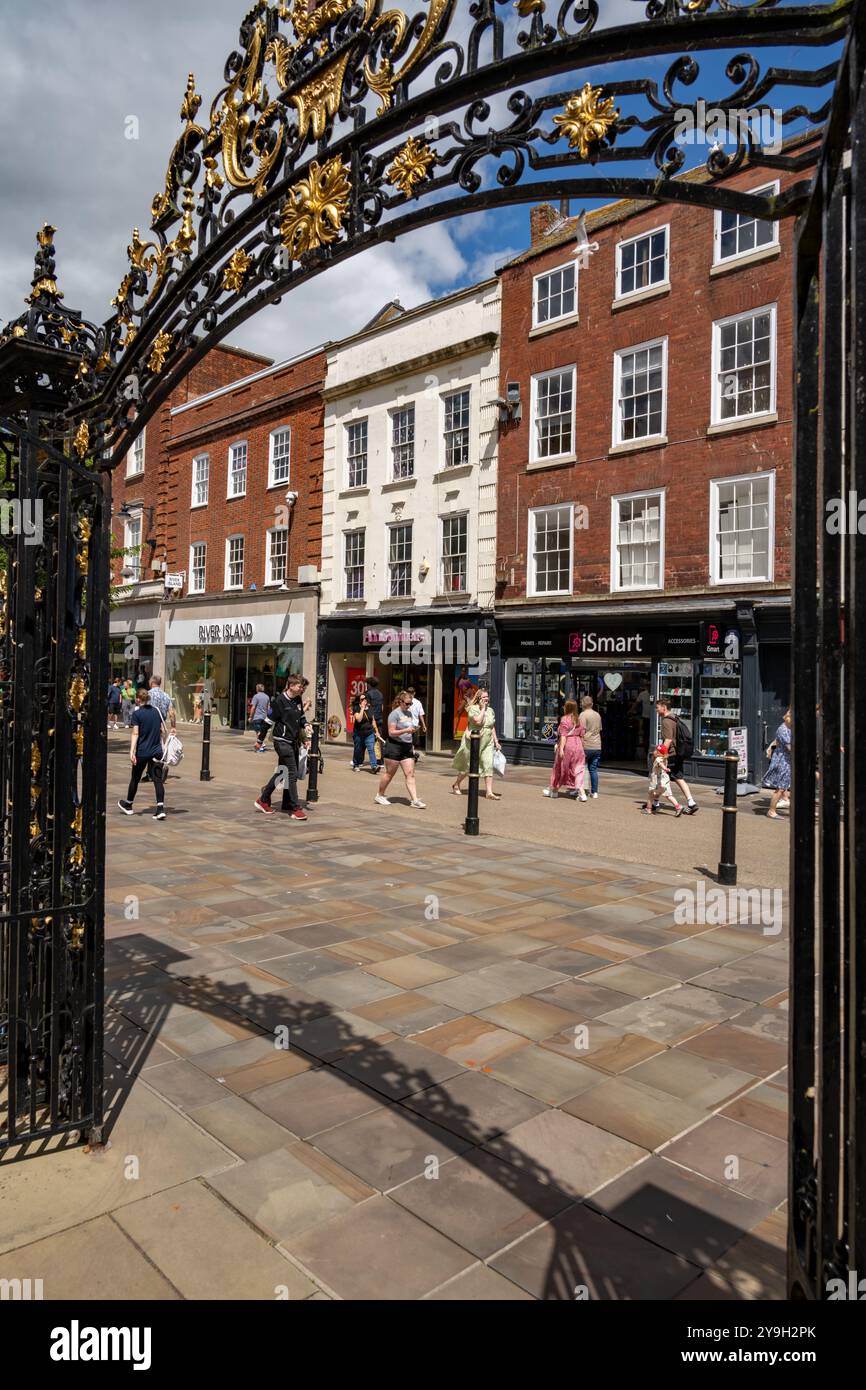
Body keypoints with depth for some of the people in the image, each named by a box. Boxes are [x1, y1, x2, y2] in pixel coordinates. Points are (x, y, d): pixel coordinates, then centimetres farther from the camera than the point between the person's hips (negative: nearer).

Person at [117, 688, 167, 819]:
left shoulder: (137, 713, -8)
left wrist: (132, 752, -18)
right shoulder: (156, 711, 6)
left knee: (135, 778, 15)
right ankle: (160, 809, -14)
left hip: (142, 752, -3)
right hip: (156, 751, 3)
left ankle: (128, 805, 34)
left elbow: (135, 734, -15)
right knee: (158, 780, -2)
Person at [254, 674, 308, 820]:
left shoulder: (298, 700, 8)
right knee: (293, 773, -10)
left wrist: (305, 726, 4)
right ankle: (296, 809, -5)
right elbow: (269, 720, -9)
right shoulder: (279, 701, -15)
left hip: (293, 741, 8)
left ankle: (263, 800, 29)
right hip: (282, 741, -8)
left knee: (281, 772, 15)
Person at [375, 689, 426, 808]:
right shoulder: (395, 714, -10)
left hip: (407, 747, 7)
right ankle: (379, 795, 21)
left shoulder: (409, 713, 13)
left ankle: (415, 800, -5)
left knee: (410, 774, -1)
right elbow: (391, 732, -17)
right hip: (394, 746, -7)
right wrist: (406, 730, -26)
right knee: (389, 773, 4)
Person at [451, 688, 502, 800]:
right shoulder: (473, 709, -9)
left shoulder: (490, 710, 11)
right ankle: (456, 784, 32)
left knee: (488, 766, -8)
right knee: (467, 766, 8)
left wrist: (496, 741, 13)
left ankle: (489, 792, -8)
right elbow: (478, 721, -24)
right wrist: (483, 708, -15)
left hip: (487, 743, 5)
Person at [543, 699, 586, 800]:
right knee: (578, 769, 3)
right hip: (578, 746, 5)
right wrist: (581, 748, 18)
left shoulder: (564, 719, -10)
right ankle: (581, 792, -10)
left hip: (567, 746, -5)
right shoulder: (578, 720, 9)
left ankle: (554, 790, 27)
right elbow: (581, 736, 11)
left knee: (560, 768, 11)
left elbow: (563, 735, -17)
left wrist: (561, 748, -20)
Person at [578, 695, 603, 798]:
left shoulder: (583, 714, -9)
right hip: (597, 746, 6)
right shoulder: (598, 715, 12)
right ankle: (594, 792, 7)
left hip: (586, 746, -6)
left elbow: (582, 731, -15)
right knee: (593, 769, 9)